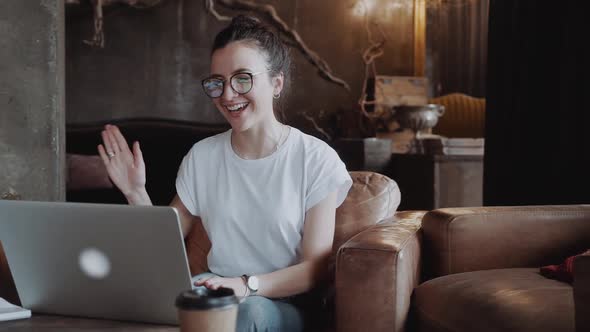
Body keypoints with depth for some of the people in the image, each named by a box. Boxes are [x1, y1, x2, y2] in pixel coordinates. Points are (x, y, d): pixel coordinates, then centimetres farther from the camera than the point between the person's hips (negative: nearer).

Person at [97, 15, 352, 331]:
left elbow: (315, 268, -10)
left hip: (285, 305, -2)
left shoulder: (316, 159, -8)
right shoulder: (201, 156, 5)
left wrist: (247, 285, -26)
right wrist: (135, 193, -7)